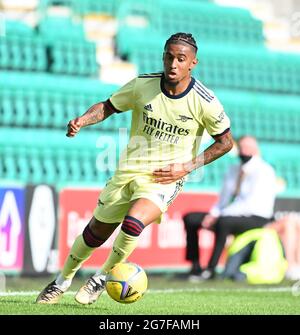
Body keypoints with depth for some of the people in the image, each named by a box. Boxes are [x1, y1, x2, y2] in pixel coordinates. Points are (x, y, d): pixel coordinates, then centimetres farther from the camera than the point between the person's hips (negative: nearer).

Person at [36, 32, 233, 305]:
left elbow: (226, 142, 0)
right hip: (128, 171, 3)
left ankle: (103, 277, -5)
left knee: (133, 222, -30)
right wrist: (82, 120, -14)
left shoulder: (204, 102, -13)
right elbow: (108, 106, 7)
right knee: (97, 231, 10)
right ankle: (63, 281, 36)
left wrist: (188, 167, -8)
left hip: (165, 179, -3)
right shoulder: (143, 85, -7)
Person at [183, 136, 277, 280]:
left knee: (223, 221, -39)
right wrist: (213, 213, -5)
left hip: (256, 220, -8)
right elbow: (224, 197, 18)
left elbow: (250, 204, -21)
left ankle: (211, 269, -33)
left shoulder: (263, 172, -12)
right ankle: (195, 266, -5)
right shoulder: (234, 171, 13)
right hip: (233, 216, 8)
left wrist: (219, 215, -24)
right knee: (190, 218, -3)